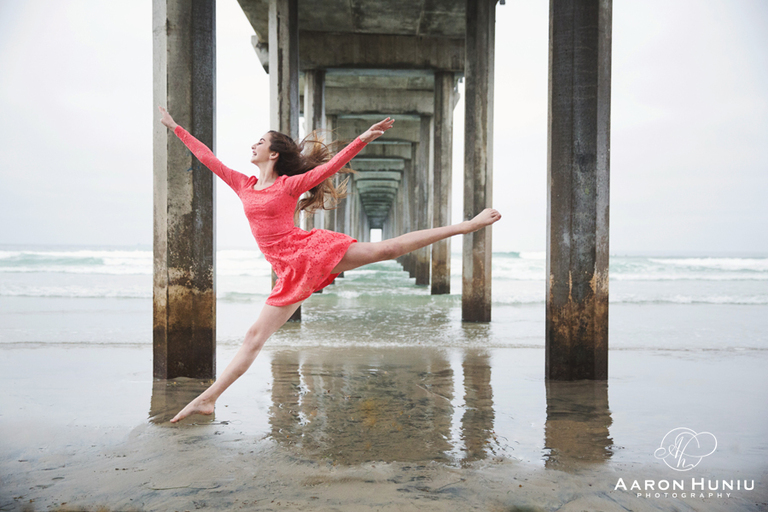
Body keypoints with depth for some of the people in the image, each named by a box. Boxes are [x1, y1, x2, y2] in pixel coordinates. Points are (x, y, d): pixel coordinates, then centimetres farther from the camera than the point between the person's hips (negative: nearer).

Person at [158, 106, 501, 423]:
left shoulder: (290, 184, 2)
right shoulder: (243, 185, 16)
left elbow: (331, 166, -5)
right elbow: (206, 157, 21)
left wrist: (363, 139, -15)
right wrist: (176, 128, 25)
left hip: (312, 250, -4)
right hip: (292, 272, 4)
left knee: (387, 249, -11)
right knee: (256, 336, 3)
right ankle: (208, 398, 3)